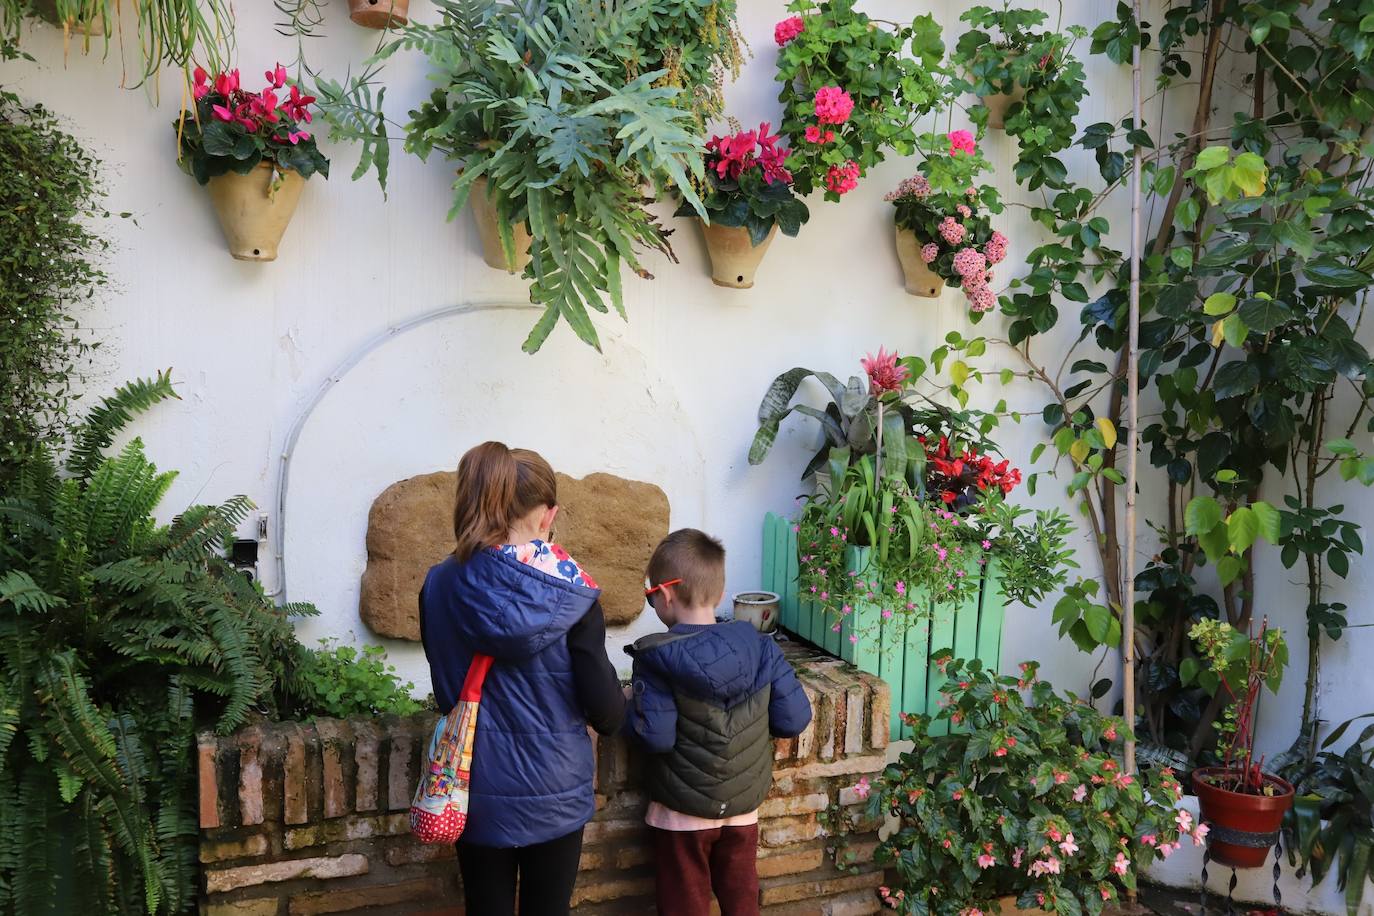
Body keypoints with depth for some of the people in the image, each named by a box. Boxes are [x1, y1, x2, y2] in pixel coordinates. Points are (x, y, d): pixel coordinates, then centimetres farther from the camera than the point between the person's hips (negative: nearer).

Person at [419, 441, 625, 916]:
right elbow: (607, 713, -15)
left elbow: (447, 691, 4)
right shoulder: (569, 593, -17)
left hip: (478, 793, 2)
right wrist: (618, 701, 7)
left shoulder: (439, 587, -8)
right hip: (554, 794, -2)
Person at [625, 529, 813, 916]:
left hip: (683, 813, -3)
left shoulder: (657, 659, -18)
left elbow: (656, 736, -23)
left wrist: (633, 706, -4)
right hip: (744, 809, 4)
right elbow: (795, 718, -7)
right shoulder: (760, 646, -7)